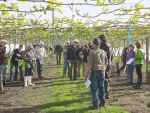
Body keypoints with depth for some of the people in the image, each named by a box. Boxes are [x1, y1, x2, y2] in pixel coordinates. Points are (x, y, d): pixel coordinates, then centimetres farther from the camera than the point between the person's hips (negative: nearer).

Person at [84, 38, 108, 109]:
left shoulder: (92, 53, -13)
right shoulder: (103, 52, 4)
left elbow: (89, 66, -17)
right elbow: (106, 63, 13)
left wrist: (85, 75, -10)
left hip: (95, 72, -6)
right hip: (102, 72, 6)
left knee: (93, 88, 4)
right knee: (101, 87, 21)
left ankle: (96, 105, 7)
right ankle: (103, 102, 29)